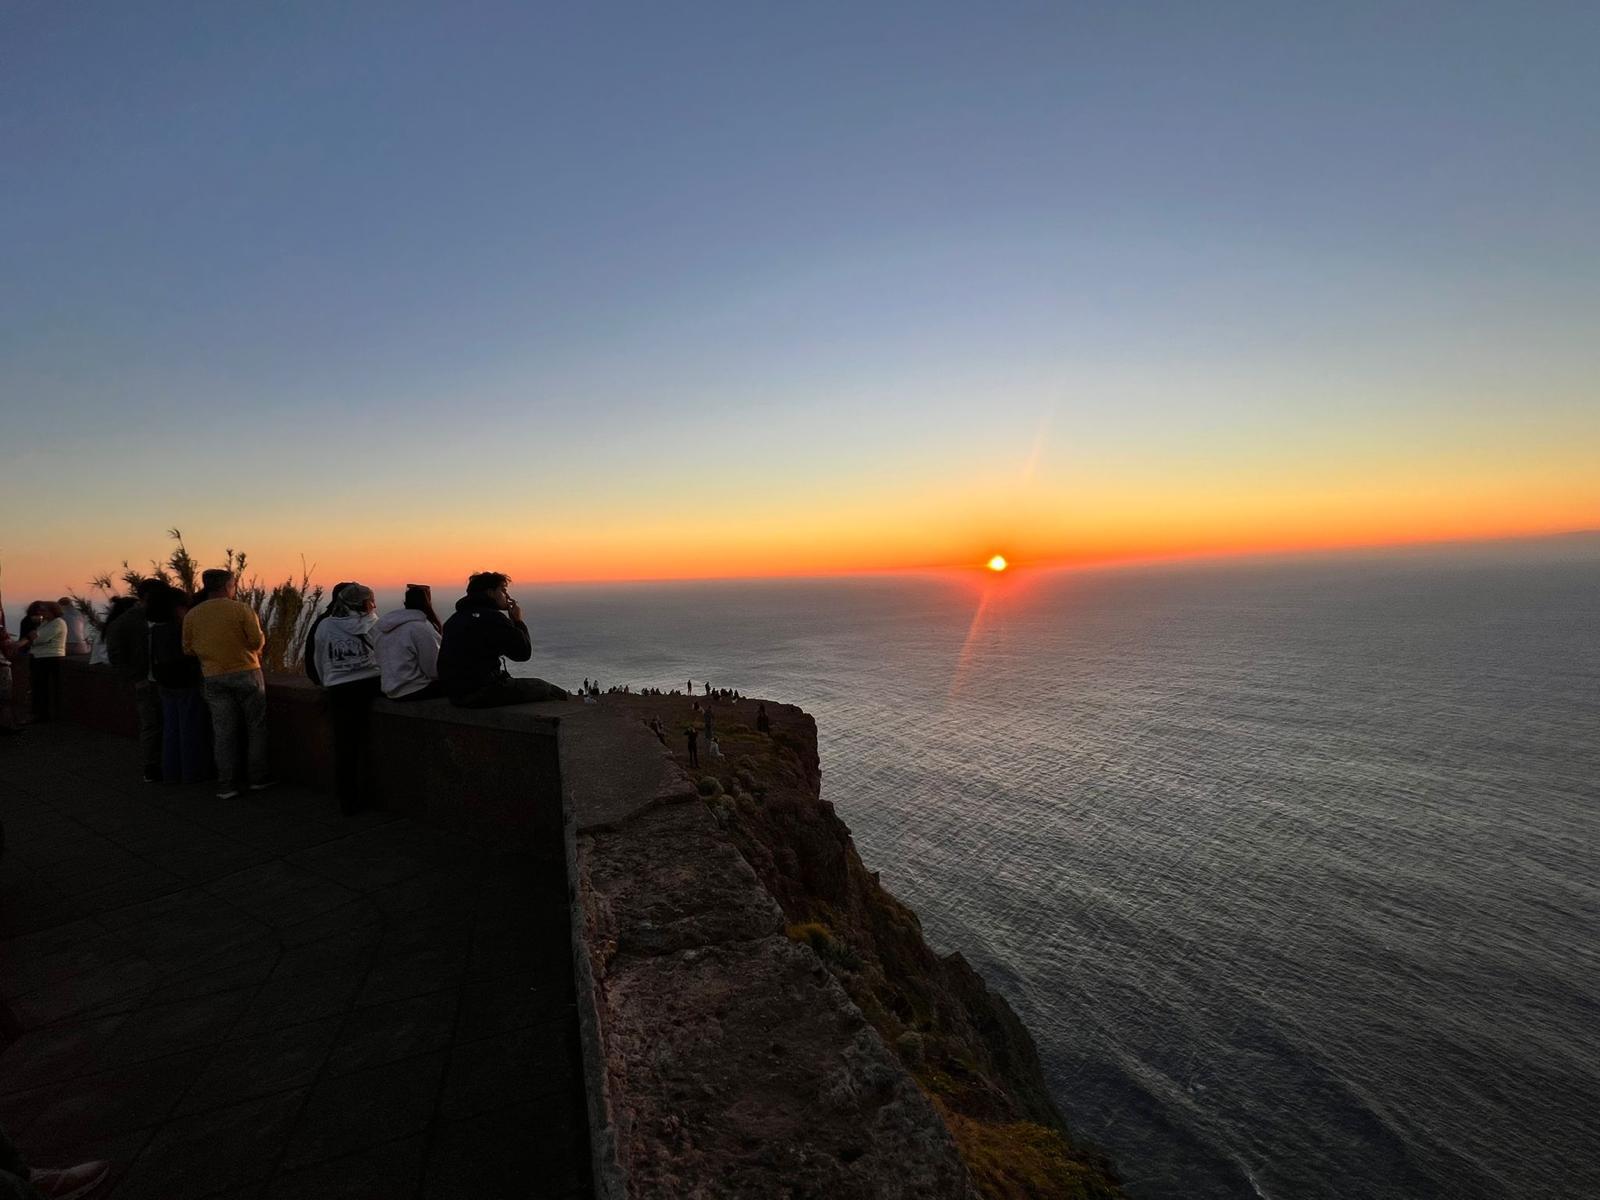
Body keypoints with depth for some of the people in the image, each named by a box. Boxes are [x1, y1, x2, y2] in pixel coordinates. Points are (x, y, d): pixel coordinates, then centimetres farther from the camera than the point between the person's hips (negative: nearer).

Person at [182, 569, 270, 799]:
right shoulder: (242, 610, -10)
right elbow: (257, 641, -13)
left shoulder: (192, 615, 2)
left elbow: (188, 649, 4)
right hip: (246, 674, -3)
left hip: (214, 679, 3)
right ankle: (258, 778, 12)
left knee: (223, 733, 8)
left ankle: (226, 786, 9)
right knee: (256, 728, 9)